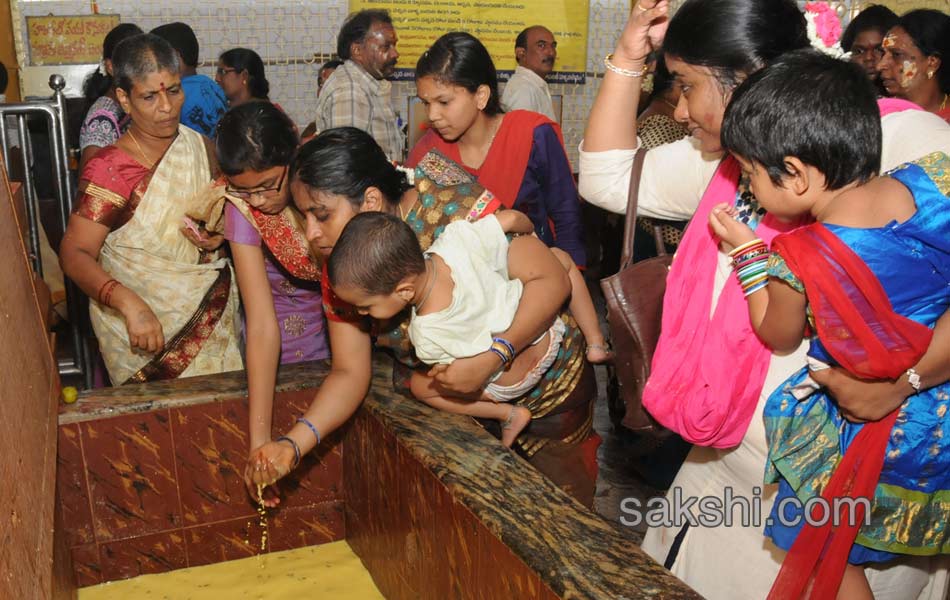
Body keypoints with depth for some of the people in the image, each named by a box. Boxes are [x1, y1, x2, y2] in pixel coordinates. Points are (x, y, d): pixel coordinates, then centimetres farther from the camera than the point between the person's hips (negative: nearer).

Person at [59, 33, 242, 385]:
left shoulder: (200, 148, 1)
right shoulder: (109, 171, -17)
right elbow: (75, 253, -21)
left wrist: (218, 232, -7)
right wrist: (129, 303, -36)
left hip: (212, 318, 5)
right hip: (142, 331, -5)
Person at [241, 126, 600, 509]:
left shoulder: (447, 205, -30)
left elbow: (551, 279, -29)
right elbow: (349, 373, -7)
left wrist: (493, 356, -42)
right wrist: (293, 445, -23)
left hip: (545, 388, -4)